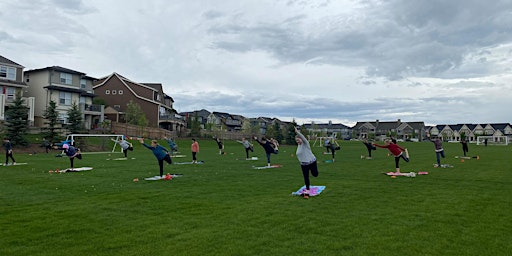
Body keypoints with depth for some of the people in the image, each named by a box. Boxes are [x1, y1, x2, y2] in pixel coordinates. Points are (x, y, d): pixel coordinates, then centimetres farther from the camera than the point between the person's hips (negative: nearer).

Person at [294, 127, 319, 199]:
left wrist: (297, 132, -44)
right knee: (306, 177, 5)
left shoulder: (305, 143, -12)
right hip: (303, 164, 6)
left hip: (311, 162, -5)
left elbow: (303, 137, -33)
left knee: (315, 174, 2)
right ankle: (307, 190, 14)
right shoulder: (298, 145, 8)